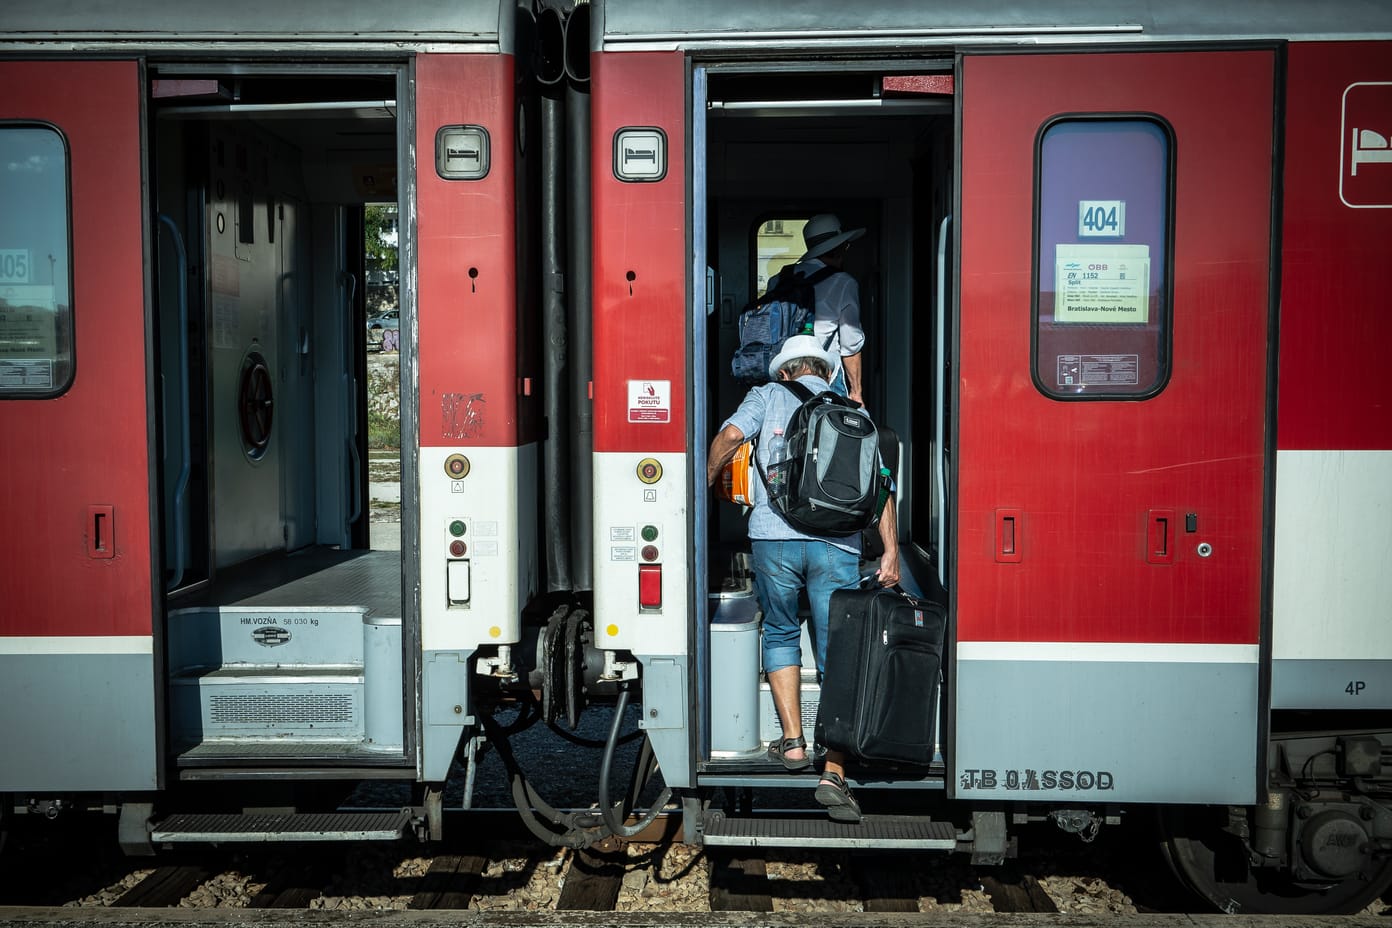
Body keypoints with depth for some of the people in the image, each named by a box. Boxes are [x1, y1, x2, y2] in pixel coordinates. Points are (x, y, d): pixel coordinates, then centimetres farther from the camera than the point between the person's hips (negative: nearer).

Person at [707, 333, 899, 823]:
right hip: (837, 544, 1)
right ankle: (834, 772, -3)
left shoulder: (767, 395, 15)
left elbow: (729, 436, -4)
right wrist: (890, 552, 5)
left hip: (774, 537, -1)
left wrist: (705, 485, 12)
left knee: (780, 634, 22)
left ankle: (793, 742, 19)